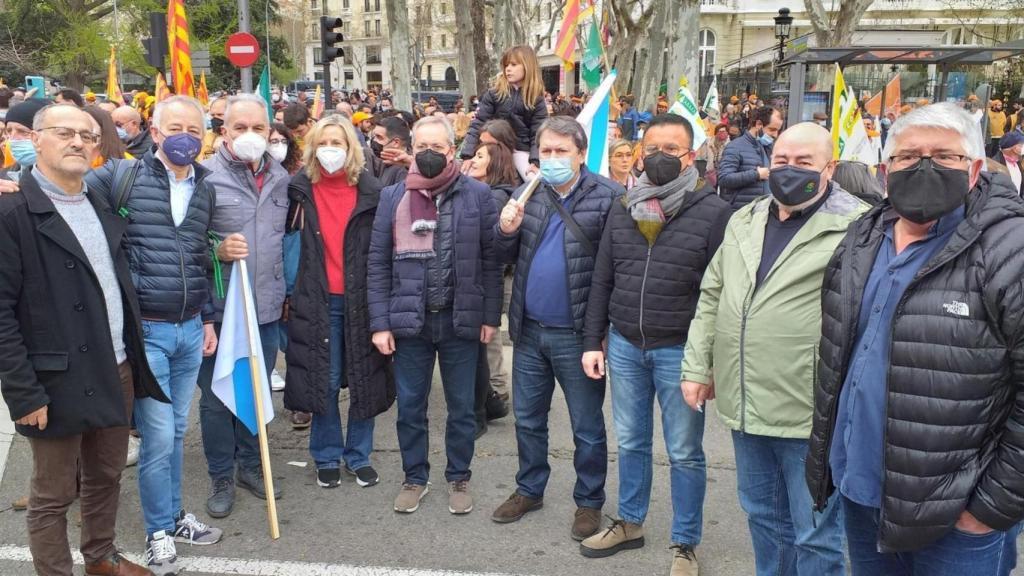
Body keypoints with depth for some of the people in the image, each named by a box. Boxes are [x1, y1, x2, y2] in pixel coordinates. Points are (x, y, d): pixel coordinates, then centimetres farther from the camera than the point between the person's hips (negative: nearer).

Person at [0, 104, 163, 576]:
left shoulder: (101, 206, 10)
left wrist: (132, 361, 12)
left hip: (117, 373, 7)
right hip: (58, 385, -7)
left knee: (106, 476, 21)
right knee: (53, 495, 9)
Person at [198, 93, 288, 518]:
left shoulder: (280, 177, 7)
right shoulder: (205, 177, -12)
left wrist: (286, 290, 17)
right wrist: (218, 250, -27)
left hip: (266, 306, 5)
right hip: (219, 308, -5)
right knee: (217, 396, 7)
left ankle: (250, 464, 34)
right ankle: (221, 477, 24)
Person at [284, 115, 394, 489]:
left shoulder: (371, 192, -2)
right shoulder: (300, 190, 2)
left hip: (360, 299, 0)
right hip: (318, 300, 0)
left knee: (364, 379, 7)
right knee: (324, 382, 7)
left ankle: (359, 456, 24)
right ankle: (327, 457, 24)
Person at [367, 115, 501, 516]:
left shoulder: (477, 195, -2)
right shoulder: (392, 198, 2)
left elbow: (490, 259, 0)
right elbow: (378, 264, 2)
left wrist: (490, 316, -3)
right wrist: (380, 323, -3)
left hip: (461, 319, -1)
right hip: (408, 319, 1)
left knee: (461, 407, 12)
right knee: (410, 406, 12)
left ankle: (459, 479, 29)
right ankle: (414, 478, 30)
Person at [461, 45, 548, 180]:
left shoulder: (536, 99, -3)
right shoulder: (494, 92, -3)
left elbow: (538, 133, -6)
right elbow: (478, 123, -7)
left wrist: (535, 161, -22)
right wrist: (467, 155, -17)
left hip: (521, 149, -1)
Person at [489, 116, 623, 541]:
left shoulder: (608, 197, -12)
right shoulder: (527, 194, 6)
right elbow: (508, 258, 11)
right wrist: (506, 231, -11)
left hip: (577, 334, -5)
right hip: (529, 330, 6)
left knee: (587, 427, 9)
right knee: (527, 418, 19)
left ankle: (589, 502, 26)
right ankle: (529, 490, 37)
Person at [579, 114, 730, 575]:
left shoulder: (714, 212, -8)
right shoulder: (622, 210, 6)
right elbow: (601, 281, 9)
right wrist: (593, 342, 5)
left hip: (680, 350, -4)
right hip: (624, 346, 4)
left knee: (684, 453, 9)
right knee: (631, 442, 18)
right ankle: (629, 523, 36)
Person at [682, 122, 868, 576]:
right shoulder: (744, 221, 11)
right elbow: (712, 296, 16)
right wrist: (697, 365, 12)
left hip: (811, 414, -6)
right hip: (744, 405, 6)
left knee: (814, 535, 7)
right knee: (763, 515, 23)